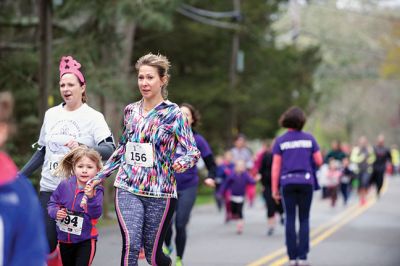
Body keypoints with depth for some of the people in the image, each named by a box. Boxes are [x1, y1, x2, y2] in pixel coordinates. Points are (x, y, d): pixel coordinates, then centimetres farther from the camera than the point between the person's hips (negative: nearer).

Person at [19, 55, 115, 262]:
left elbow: (110, 150, -18)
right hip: (49, 189, 4)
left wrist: (83, 147, -34)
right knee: (45, 245, -5)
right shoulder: (51, 114, 10)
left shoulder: (93, 117, -4)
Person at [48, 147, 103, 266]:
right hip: (64, 239, 4)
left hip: (86, 241, -4)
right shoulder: (65, 185, -4)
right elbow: (52, 203, 7)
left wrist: (91, 197, -40)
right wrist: (56, 212, -14)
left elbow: (96, 214, -25)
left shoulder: (96, 191, -13)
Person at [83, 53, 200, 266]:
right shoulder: (131, 111, 8)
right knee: (130, 245, -16)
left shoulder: (173, 114, -5)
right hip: (128, 189, 3)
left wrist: (181, 163, -28)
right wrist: (100, 176, 18)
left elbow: (193, 152, -6)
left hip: (160, 193, -2)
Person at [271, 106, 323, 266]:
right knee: (304, 220, 6)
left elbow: (276, 167, -3)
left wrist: (274, 189, 1)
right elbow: (319, 161, 4)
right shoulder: (309, 138, 3)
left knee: (290, 220, 5)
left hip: (287, 182, 0)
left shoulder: (280, 141, 1)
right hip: (306, 181, 0)